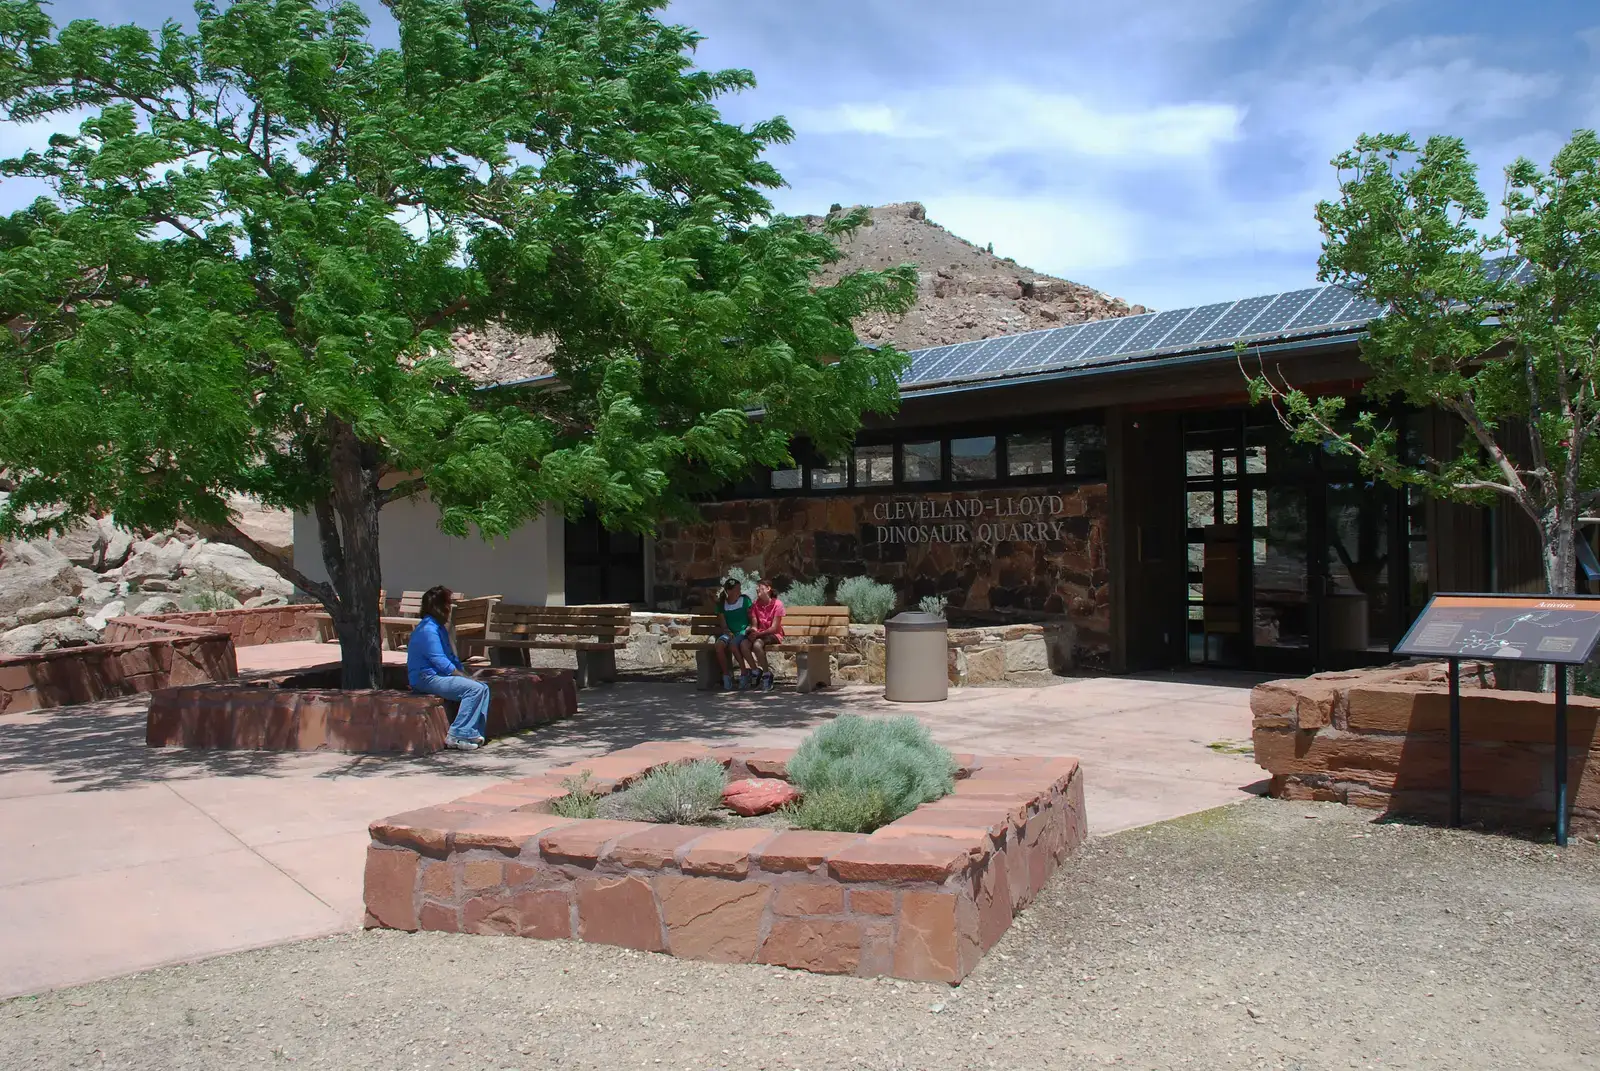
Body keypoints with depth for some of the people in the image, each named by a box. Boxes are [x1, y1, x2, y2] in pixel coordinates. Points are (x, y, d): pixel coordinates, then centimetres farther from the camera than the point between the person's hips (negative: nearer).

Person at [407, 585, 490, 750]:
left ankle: (473, 733, -4)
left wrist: (466, 675, 7)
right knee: (474, 689, -22)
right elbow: (441, 662, -21)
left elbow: (452, 658, 21)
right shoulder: (428, 629, -16)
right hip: (427, 678, -10)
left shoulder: (440, 628, 17)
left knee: (483, 687, 1)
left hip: (439, 676, 10)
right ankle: (456, 736, -20)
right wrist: (466, 678, -15)